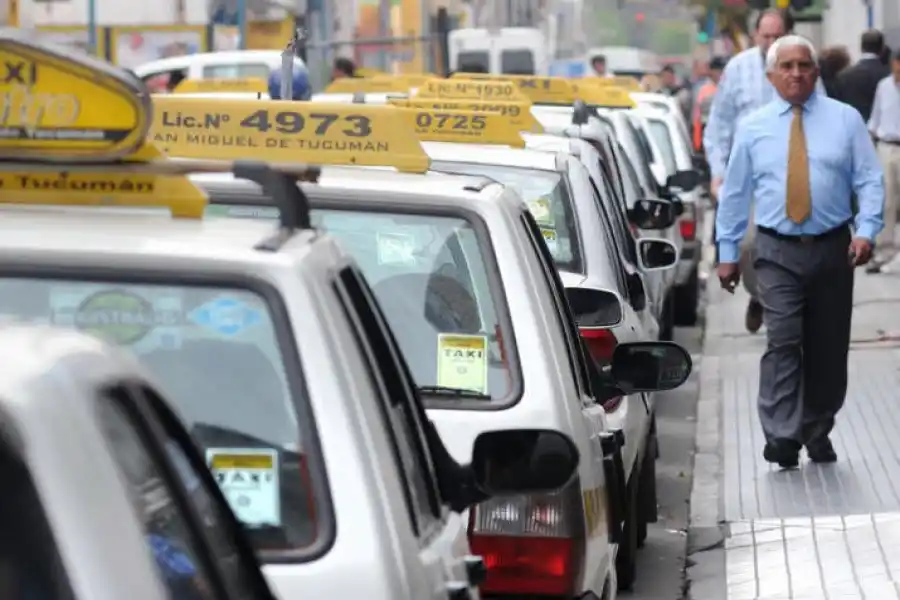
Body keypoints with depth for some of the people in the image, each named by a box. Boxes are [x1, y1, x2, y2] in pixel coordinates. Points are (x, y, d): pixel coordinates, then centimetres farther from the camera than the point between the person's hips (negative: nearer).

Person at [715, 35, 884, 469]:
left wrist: (866, 229, -13)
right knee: (783, 342, -14)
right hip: (779, 252, -1)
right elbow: (734, 192, 9)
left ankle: (817, 432, 22)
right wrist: (727, 251, 7)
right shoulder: (753, 127, 5)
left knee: (828, 347, 7)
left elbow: (870, 181, 2)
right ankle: (782, 437, -17)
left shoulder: (845, 119, 4)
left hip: (833, 248, 1)